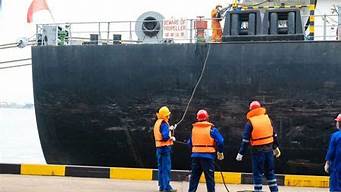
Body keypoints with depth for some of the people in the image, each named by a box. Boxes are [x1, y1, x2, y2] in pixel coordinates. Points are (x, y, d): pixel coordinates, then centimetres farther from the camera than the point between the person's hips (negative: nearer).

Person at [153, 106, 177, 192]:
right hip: (165, 147, -9)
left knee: (161, 167, 13)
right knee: (166, 167, -7)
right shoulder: (164, 123, -17)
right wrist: (172, 138, -8)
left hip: (158, 147, 9)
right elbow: (165, 136, -25)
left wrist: (169, 129, 19)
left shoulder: (157, 123, 11)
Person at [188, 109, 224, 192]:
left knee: (194, 176, 13)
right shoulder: (211, 129, -7)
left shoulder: (194, 129, 6)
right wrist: (220, 152, 4)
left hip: (196, 156, 4)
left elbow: (190, 142, 12)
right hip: (208, 156, -4)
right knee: (209, 177, 1)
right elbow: (220, 141, -11)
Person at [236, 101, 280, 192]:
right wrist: (275, 147, 22)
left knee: (257, 173, 2)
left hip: (258, 150, -4)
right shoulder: (267, 118, 4)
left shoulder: (250, 123, -8)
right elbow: (274, 135, 11)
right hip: (269, 149, 4)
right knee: (270, 172, 16)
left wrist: (241, 153, -5)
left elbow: (245, 140, -10)